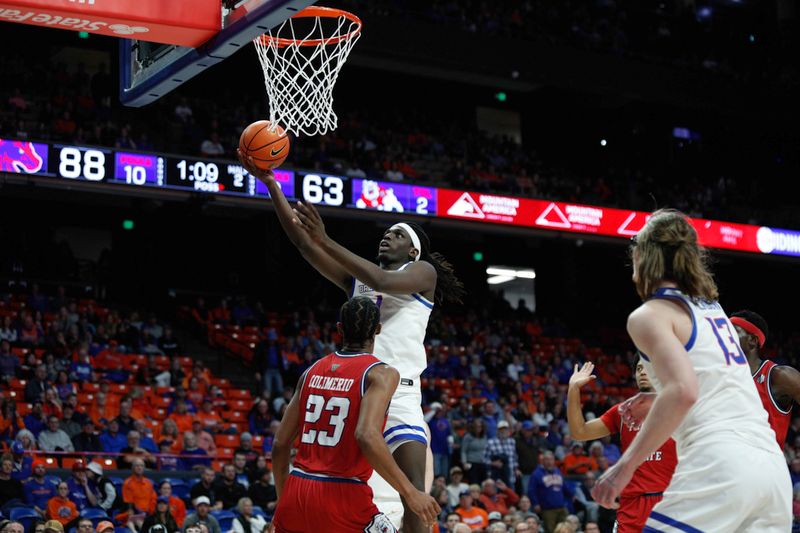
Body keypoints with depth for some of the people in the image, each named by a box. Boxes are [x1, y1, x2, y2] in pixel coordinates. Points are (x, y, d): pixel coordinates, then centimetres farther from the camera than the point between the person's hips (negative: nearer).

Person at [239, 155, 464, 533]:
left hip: (398, 391, -5)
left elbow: (383, 281, -16)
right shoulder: (356, 278, 21)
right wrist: (268, 181, 5)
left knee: (412, 490, -15)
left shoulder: (422, 272, 7)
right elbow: (300, 238, 14)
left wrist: (325, 241, -20)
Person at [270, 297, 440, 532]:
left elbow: (280, 444, 13)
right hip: (342, 497, -6)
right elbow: (367, 436, -23)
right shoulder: (381, 373, -6)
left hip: (296, 493, 6)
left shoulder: (312, 371, 12)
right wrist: (410, 492, -21)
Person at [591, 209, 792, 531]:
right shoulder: (712, 308, 23)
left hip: (717, 466, -8)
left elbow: (683, 390, -18)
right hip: (772, 467, 8)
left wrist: (626, 466, -16)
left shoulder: (650, 315, 0)